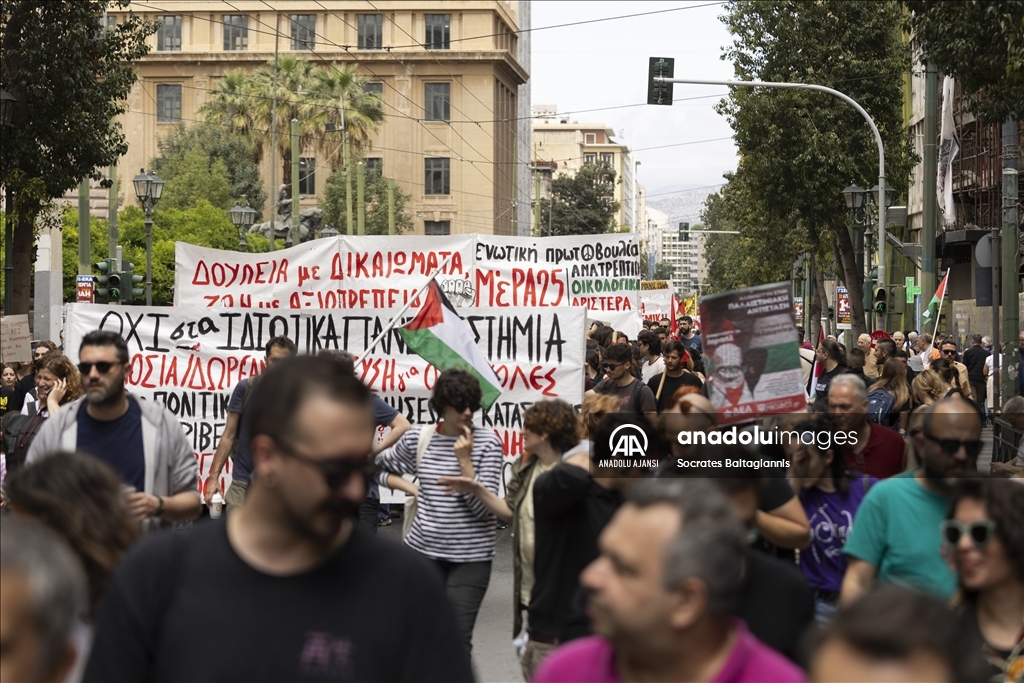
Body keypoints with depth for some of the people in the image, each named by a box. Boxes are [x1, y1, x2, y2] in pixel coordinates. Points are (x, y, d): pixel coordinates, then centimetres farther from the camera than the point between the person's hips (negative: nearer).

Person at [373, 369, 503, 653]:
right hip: (423, 550, 2)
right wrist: (412, 489, 4)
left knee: (458, 638, -2)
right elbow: (381, 467, 18)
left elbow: (484, 507, -11)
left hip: (470, 557, -2)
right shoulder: (418, 438, 1)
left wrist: (464, 461, -18)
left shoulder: (487, 443, -6)